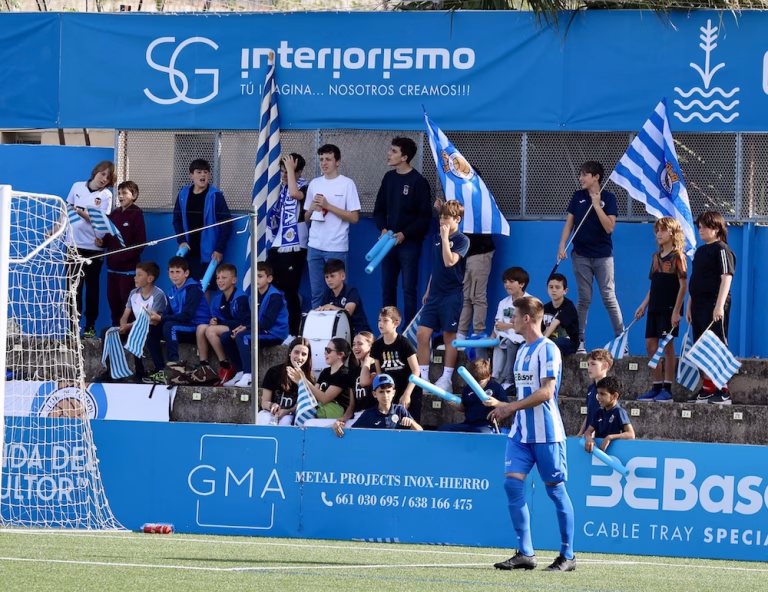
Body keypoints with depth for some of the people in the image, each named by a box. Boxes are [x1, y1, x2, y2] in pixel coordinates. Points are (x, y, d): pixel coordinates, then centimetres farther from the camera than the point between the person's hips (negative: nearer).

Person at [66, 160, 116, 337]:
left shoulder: (106, 195, -3)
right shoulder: (77, 187, 4)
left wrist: (82, 213, -26)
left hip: (93, 247, -2)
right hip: (74, 244, 2)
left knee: (92, 286, 5)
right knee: (74, 286, 0)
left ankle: (90, 325, 12)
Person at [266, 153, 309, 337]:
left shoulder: (303, 186, -10)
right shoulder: (280, 186, 11)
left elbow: (294, 194, -32)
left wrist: (290, 169, -23)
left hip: (294, 248, -7)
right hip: (276, 246, 7)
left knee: (290, 293, -3)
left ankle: (293, 333, 5)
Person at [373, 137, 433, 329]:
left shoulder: (418, 182, -10)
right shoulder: (389, 178, 8)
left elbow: (425, 217, -10)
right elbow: (379, 209, 13)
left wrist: (404, 234, -18)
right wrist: (383, 229, -6)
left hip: (409, 243, -6)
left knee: (409, 289, -2)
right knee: (387, 288, 7)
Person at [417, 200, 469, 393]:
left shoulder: (462, 240, -8)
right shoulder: (436, 238, 11)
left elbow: (449, 261, -23)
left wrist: (445, 237, -21)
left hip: (452, 294, -6)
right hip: (435, 294, 6)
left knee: (449, 336, -1)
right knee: (422, 334, -2)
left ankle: (446, 379, 4)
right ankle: (423, 376, 3)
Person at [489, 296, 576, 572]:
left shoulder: (547, 349, -12)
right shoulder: (522, 351, 15)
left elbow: (546, 392, -20)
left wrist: (512, 407, -20)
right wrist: (504, 408, 10)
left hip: (546, 433, -8)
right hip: (521, 431, 8)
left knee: (555, 489, -2)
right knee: (512, 483, -3)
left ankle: (567, 556, 6)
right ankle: (525, 554, 0)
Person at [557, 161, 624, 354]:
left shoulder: (608, 198, -5)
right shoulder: (578, 197, 4)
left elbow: (609, 227, -13)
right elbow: (569, 223, 8)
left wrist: (597, 205, -18)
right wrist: (562, 246, -3)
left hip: (602, 256, -3)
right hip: (581, 255, 3)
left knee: (609, 297, -5)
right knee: (584, 299, 5)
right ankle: (579, 341, 9)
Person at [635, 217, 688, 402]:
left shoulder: (677, 256, -8)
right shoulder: (656, 256, 13)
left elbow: (683, 285, -12)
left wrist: (676, 311, -17)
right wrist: (643, 305, 12)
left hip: (669, 309, -8)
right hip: (655, 308, 8)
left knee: (667, 346, -5)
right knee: (650, 345, 7)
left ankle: (667, 389, 0)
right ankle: (657, 387, 14)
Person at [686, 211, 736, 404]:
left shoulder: (722, 250, -8)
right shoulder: (700, 251, 18)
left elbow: (726, 278, -16)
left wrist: (720, 305, -23)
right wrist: (689, 306, 17)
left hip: (714, 306, -9)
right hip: (699, 305, 9)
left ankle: (723, 391, -7)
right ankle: (707, 389, 15)